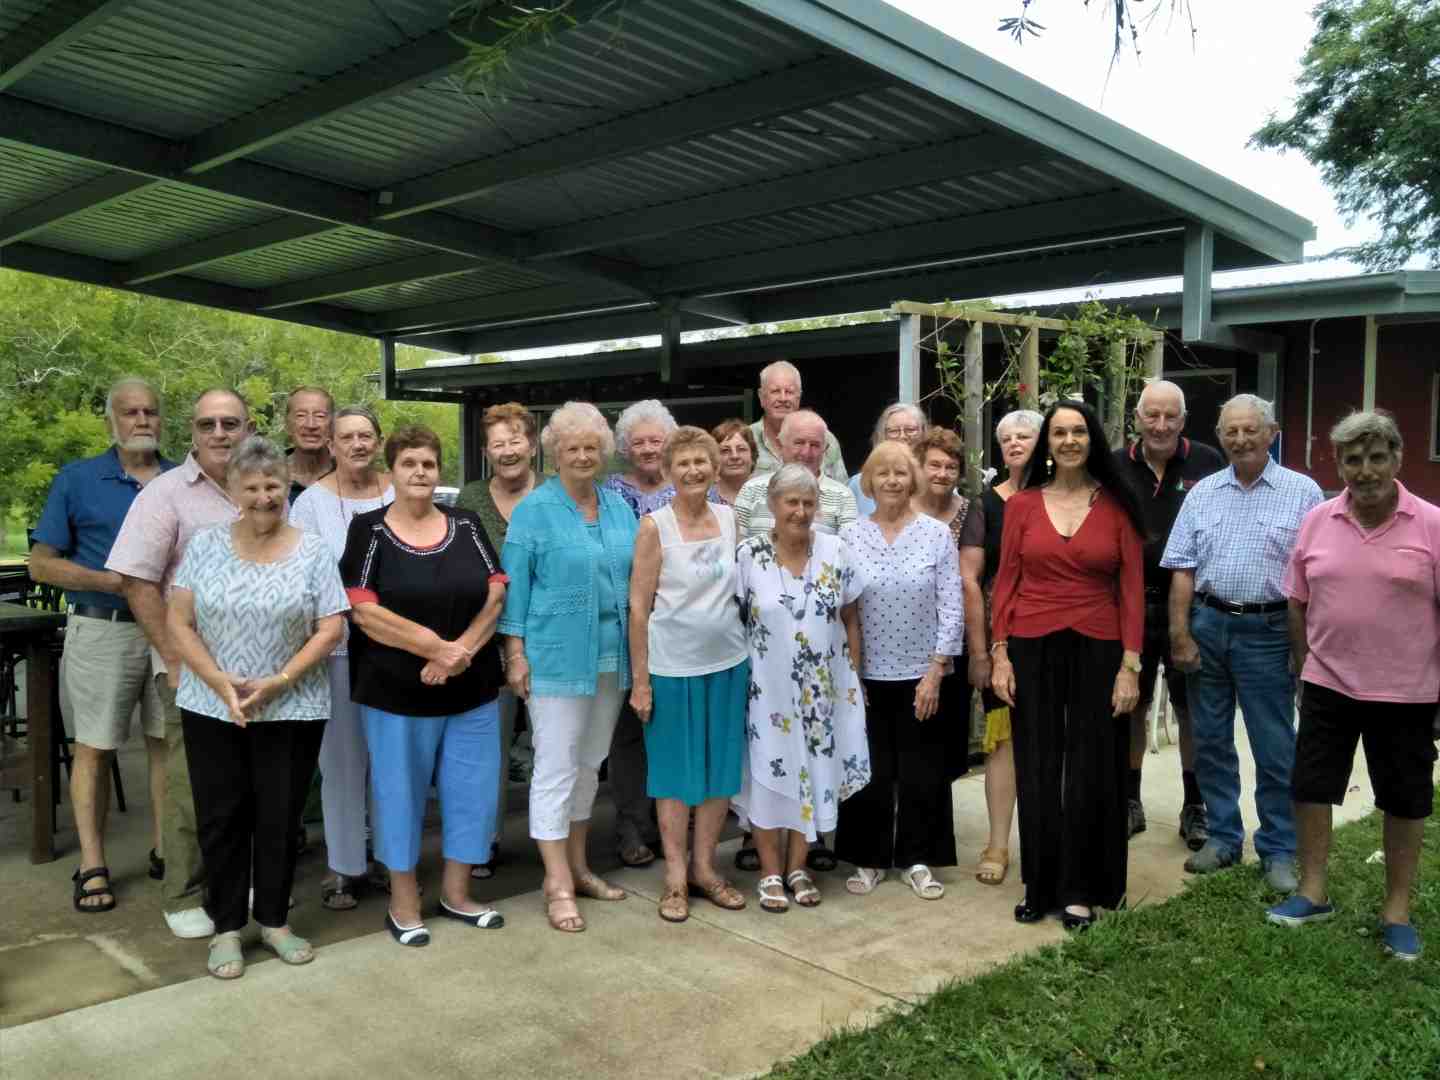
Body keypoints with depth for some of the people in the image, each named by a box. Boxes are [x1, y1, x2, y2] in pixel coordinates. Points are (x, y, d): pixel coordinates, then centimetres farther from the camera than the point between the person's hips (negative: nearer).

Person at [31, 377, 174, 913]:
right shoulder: (76, 480, 1)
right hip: (102, 631, -2)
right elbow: (42, 564, -1)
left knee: (168, 742, 9)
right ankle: (93, 867, 12)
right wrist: (113, 581, -14)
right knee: (94, 748, 3)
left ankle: (163, 848, 23)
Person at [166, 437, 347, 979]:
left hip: (291, 711, -1)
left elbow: (330, 629, -5)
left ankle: (274, 920, 25)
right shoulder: (205, 545, 2)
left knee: (279, 818, 8)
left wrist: (278, 681, -14)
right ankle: (227, 927, 22)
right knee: (221, 818, 7)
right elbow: (178, 621, -1)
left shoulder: (313, 551, -2)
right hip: (212, 709, 1)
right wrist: (219, 681, -12)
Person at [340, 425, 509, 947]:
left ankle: (456, 893, 28)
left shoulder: (466, 525, 6)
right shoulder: (369, 530, -4)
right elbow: (363, 611, -13)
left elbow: (496, 594, 0)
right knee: (401, 792, 7)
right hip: (397, 690, -3)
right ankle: (403, 903, 24)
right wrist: (436, 647, -18)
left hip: (472, 688, 4)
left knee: (472, 789, 10)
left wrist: (463, 649, -15)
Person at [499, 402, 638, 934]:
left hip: (610, 659, 6)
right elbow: (514, 586, -7)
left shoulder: (619, 507, 9)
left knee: (589, 764, 15)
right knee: (556, 769, -2)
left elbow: (635, 576, 14)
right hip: (556, 658, -6)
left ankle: (578, 865, 28)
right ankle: (557, 884, 6)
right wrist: (515, 653, -12)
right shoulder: (534, 510, -6)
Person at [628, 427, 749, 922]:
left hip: (729, 663, 4)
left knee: (722, 766, 10)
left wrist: (751, 648, 8)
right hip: (672, 667, -4)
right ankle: (675, 875, 18)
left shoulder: (730, 518, 3)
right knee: (675, 769, 6)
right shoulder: (654, 526, -9)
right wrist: (639, 680, -11)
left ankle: (704, 866, 25)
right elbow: (638, 607, -9)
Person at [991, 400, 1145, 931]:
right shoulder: (1022, 504, 4)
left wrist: (1130, 665, -7)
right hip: (1032, 649, 1)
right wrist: (999, 654, -3)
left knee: (1091, 773, 6)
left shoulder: (1117, 506, 1)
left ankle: (1080, 890, 19)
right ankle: (1039, 886, 20)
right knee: (1036, 772, 7)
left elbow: (1132, 589, -1)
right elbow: (1005, 583, 3)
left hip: (1097, 651, -1)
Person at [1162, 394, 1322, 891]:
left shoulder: (1303, 492, -2)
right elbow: (1182, 569, 6)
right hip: (1207, 625, 4)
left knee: (1275, 750, 3)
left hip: (1268, 632, -3)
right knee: (1210, 741, 11)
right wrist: (1180, 635, -1)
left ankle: (1278, 852, 17)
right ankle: (1223, 838, 25)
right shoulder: (1202, 493, 7)